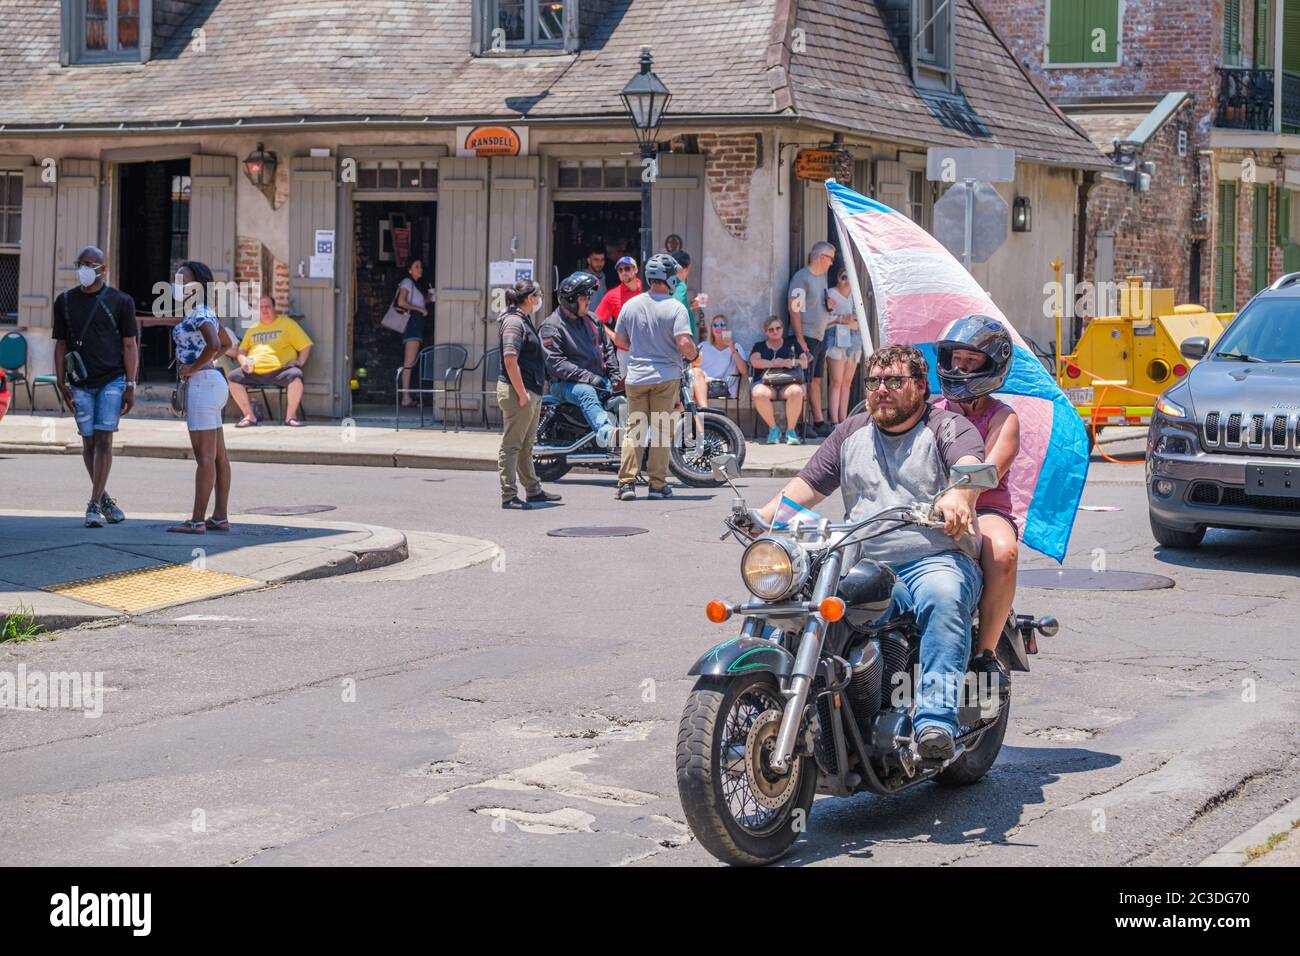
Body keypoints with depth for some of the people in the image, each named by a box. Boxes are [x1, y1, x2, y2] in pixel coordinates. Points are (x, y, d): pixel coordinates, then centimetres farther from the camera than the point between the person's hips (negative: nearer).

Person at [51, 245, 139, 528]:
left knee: (103, 440, -9)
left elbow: (130, 346, 1)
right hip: (80, 384, 3)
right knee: (89, 442, 6)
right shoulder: (65, 301, 8)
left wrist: (130, 387, -5)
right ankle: (104, 498, 22)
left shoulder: (120, 301, 0)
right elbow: (61, 345, 10)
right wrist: (61, 383, 3)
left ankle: (95, 505, -10)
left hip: (112, 380, -3)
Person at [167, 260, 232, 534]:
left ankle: (197, 520, -8)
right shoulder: (204, 313, 16)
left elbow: (214, 345, -31)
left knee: (205, 456, -9)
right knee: (218, 455, 10)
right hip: (212, 381, 10)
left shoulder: (198, 315, -14)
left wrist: (193, 368, -18)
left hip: (201, 384, -10)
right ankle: (221, 517, 14)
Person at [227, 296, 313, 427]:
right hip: (254, 372, 4)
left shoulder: (287, 323, 14)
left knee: (295, 376, -35)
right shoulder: (252, 329, 26)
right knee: (234, 377, -20)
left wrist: (300, 362, -5)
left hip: (280, 370, -4)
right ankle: (249, 416, -10)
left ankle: (290, 416, -18)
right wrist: (243, 362, 2)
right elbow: (241, 351, 25)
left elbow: (305, 345, 11)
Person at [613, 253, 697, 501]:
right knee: (662, 431, 4)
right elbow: (684, 344, -17)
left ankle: (626, 482, 0)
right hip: (666, 376, -3)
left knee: (634, 429, 7)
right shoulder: (675, 308, -10)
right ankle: (658, 484, 5)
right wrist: (693, 355, 4)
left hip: (636, 376, 3)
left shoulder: (631, 305, 3)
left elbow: (619, 340, 12)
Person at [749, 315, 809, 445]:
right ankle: (773, 429, -20)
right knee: (759, 394, -37)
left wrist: (793, 363, -7)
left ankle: (791, 430, -26)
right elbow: (755, 361, 2)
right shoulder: (759, 346, 23)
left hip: (788, 383, 0)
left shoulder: (792, 344, 24)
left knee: (796, 392, -37)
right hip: (765, 383, 0)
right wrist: (775, 363, -9)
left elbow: (805, 363, 14)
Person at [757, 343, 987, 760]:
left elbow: (970, 466, -15)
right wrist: (763, 516, 1)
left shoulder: (948, 427, 6)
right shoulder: (851, 434, 24)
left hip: (936, 558, -4)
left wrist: (958, 496, -41)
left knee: (943, 598, -39)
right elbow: (809, 485, 21)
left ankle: (936, 722, -47)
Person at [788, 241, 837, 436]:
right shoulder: (802, 277, -11)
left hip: (820, 337, 9)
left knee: (816, 380, 10)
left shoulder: (822, 276, 17)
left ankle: (818, 422, 12)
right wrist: (800, 339, -19)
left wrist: (830, 304, 10)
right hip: (806, 337, -9)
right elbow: (794, 309, -16)